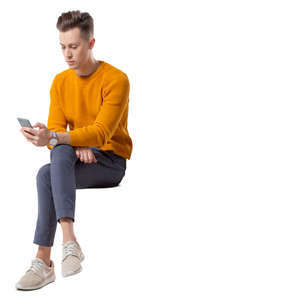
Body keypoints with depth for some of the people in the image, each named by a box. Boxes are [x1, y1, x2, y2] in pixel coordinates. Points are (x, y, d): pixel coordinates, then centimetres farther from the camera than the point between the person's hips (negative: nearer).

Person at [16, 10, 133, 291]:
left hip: (111, 162, -5)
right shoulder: (60, 81, 7)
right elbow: (56, 130, 2)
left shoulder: (116, 79, -12)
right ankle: (69, 242, -30)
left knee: (53, 162, -32)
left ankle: (44, 260, -33)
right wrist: (77, 145, -21)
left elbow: (101, 133, -23)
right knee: (46, 175, -29)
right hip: (75, 160, 5)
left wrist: (54, 139, -36)